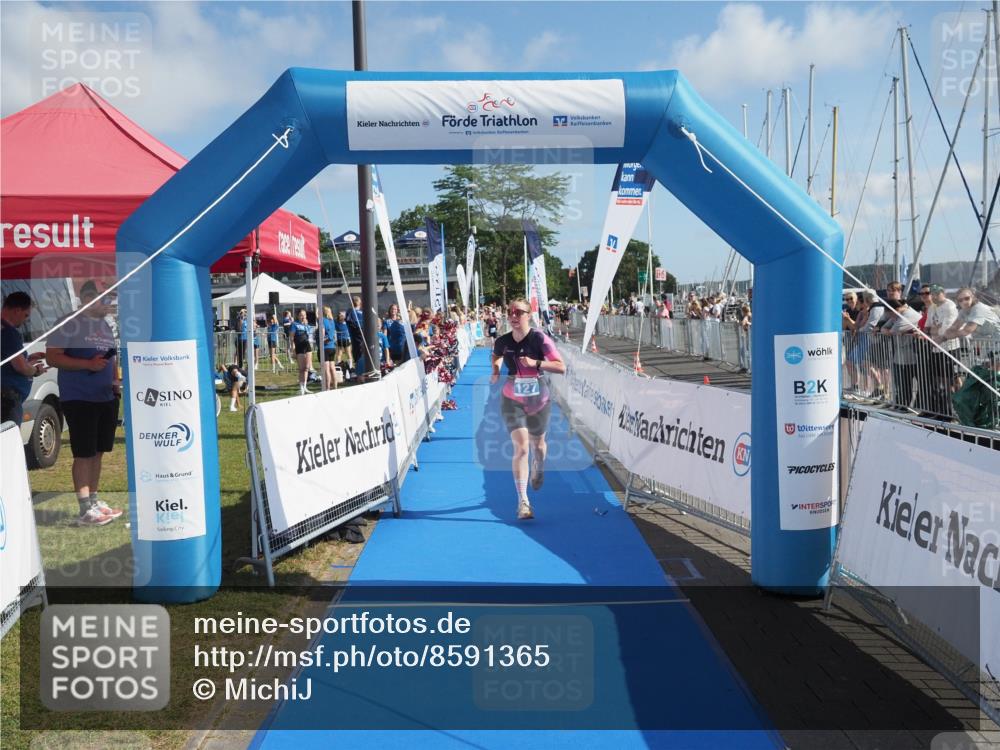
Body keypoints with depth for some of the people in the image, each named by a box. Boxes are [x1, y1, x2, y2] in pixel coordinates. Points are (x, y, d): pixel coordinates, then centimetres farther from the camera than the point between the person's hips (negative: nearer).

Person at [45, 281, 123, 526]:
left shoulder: (106, 326, 16)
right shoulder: (71, 324, -8)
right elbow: (52, 357, -14)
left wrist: (115, 382, 9)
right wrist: (88, 364, -22)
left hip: (106, 398, 8)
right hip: (79, 399, -8)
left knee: (98, 451, 12)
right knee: (84, 453, -7)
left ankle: (94, 501, 22)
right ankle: (85, 510, -5)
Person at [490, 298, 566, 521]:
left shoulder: (540, 339, -14)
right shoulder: (502, 342, -6)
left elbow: (561, 367, -18)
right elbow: (496, 356, 20)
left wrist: (535, 363, -29)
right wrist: (496, 370, 0)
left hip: (539, 401, 0)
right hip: (512, 401, 0)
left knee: (537, 444, 19)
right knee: (521, 447, -14)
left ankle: (538, 469, 57)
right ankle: (522, 501, -12)